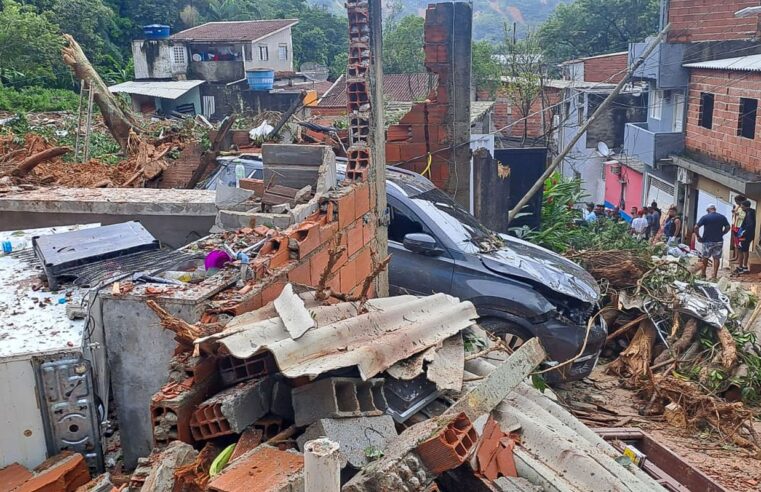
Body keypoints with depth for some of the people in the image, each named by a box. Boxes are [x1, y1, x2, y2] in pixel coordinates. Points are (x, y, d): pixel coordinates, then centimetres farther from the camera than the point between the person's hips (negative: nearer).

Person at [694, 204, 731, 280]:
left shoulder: (705, 217, -6)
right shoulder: (722, 217, 3)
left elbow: (696, 227, -12)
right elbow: (728, 227, 5)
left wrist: (698, 236, -2)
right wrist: (721, 234, 13)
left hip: (707, 241, -2)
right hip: (719, 241, 2)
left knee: (705, 257, 12)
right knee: (716, 258, 6)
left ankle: (703, 273, 20)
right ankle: (715, 275, 4)